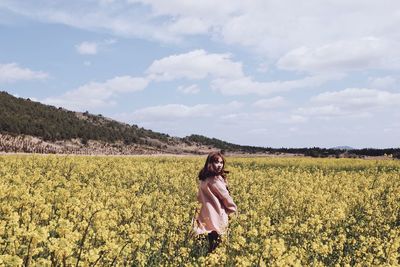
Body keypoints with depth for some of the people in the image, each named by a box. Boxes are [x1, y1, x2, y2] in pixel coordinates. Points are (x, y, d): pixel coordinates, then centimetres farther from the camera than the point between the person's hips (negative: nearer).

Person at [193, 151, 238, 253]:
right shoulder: (216, 180, -22)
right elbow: (225, 196, -15)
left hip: (207, 214, 8)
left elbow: (200, 197, 14)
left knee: (211, 238, 17)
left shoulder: (203, 178, 4)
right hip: (217, 215, -8)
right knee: (216, 240, 2)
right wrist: (233, 209, 1)